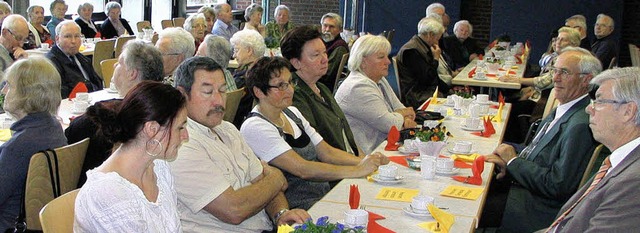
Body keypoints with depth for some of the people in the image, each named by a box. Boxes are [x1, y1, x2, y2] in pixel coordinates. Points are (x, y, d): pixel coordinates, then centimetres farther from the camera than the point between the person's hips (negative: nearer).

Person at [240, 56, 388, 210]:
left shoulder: (292, 112, 13)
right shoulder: (255, 128, -13)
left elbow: (326, 152, 11)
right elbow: (302, 169, -20)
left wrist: (365, 161, -5)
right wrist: (358, 170, -20)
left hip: (325, 195, 8)